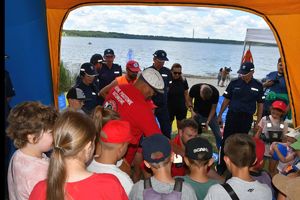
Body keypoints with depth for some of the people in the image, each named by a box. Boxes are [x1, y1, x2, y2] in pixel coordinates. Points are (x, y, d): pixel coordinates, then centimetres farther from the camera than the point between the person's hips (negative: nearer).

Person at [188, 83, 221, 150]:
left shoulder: (215, 92, -27)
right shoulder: (194, 88, -26)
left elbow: (213, 108, -17)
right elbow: (189, 100, -9)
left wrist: (208, 121, -22)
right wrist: (192, 111, -24)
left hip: (211, 115, 0)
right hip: (198, 114, 1)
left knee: (218, 134, -1)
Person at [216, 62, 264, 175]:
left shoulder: (258, 85, -2)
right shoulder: (234, 83, -5)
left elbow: (260, 105, 5)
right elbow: (226, 100, 3)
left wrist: (258, 122, 4)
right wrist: (219, 115, 3)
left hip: (247, 118, 1)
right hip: (232, 116, 0)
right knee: (226, 141, 2)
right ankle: (222, 165, 14)